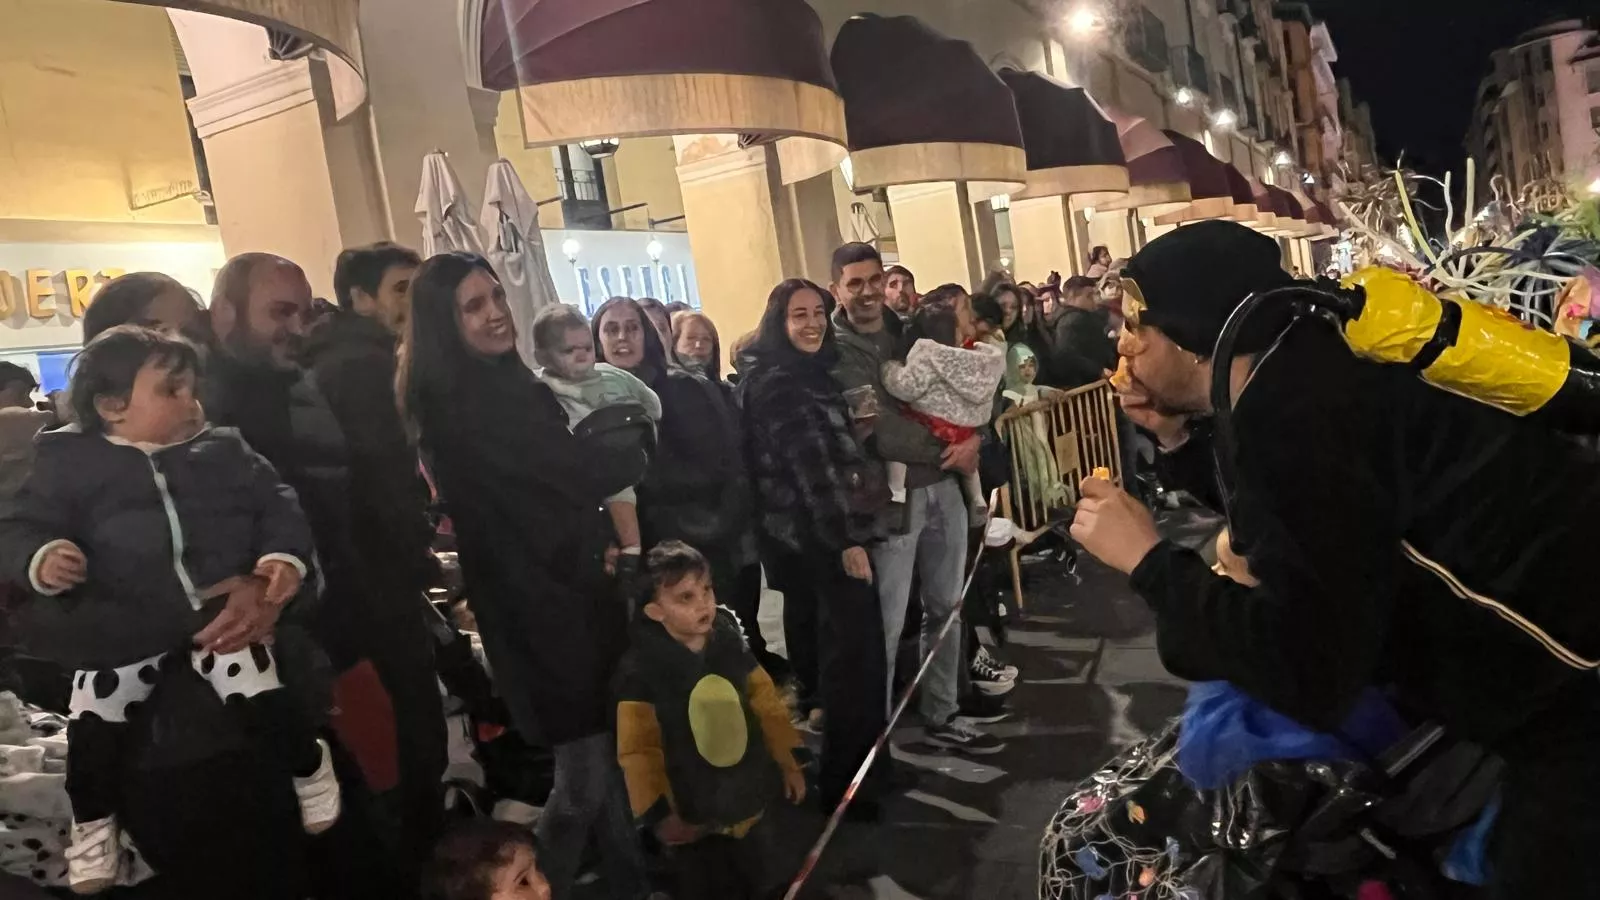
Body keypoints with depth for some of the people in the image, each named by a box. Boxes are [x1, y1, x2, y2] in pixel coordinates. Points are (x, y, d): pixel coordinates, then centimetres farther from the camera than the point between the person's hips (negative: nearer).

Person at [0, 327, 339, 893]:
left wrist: (284, 556, -8)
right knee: (93, 713, -9)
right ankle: (93, 822, 18)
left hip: (221, 606, 0)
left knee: (256, 695, -15)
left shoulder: (224, 449, 9)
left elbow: (276, 505, 10)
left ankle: (310, 768, 13)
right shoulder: (70, 460, 6)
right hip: (124, 623, 1)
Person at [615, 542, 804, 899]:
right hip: (696, 819, -4)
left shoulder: (730, 642, -7)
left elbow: (767, 703, 4)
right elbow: (638, 749, -19)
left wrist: (788, 762, 9)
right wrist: (658, 813, -22)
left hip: (748, 802, 4)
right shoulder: (642, 669, -20)